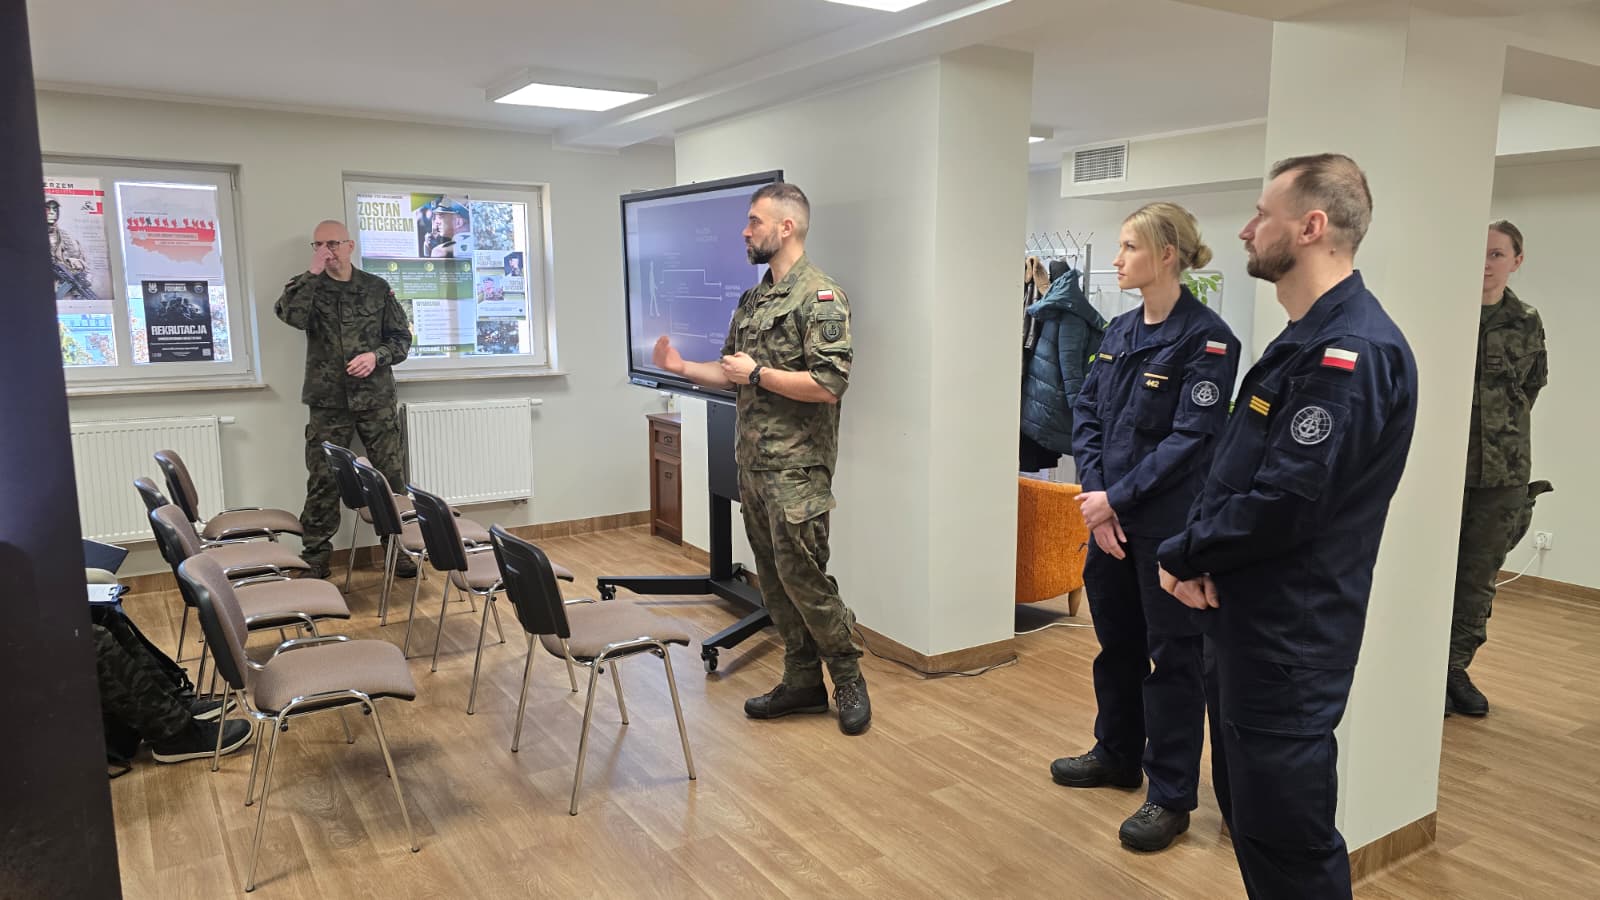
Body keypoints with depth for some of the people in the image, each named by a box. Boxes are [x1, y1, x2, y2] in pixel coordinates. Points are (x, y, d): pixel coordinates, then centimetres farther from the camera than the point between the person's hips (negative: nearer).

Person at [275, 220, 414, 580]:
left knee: (393, 477, 3)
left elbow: (402, 337, 9)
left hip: (376, 398, 1)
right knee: (323, 483, 1)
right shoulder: (307, 287, 6)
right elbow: (291, 315, -16)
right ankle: (314, 559, 11)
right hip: (328, 402, 0)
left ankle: (399, 549, 16)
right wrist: (312, 272, -15)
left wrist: (376, 356, -9)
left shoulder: (376, 288, 7)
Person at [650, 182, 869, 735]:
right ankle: (802, 680, 25)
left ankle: (848, 679, 15)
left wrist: (757, 374, -15)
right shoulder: (752, 300, 14)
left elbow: (829, 385, -22)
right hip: (753, 462, 8)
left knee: (802, 577, -4)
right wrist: (681, 367, 9)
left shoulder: (819, 297, -12)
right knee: (773, 579, 12)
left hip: (797, 468, -8)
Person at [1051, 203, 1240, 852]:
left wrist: (1118, 497, -17)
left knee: (1173, 654, 5)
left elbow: (1190, 439, -18)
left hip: (1170, 524, -7)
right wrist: (1095, 493, -8)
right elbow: (1087, 414, 5)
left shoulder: (1206, 338, -13)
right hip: (1110, 513, 7)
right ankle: (1117, 755, 38)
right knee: (1116, 639, 19)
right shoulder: (1119, 330, 9)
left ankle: (1171, 796, 18)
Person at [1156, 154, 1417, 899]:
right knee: (1246, 808, 22)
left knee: (1285, 837, 3)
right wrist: (1201, 553, -4)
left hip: (1287, 637, -10)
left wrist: (1184, 556, -11)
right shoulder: (1305, 339, 13)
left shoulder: (1351, 351, -21)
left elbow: (1285, 503, -26)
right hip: (1249, 620, 10)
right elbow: (1232, 470, 13)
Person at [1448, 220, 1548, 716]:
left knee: (1480, 578, 10)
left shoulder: (1526, 322, 6)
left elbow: (1532, 385, 17)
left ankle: (1457, 668, 24)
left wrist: (1505, 424, 10)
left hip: (1503, 470, 4)